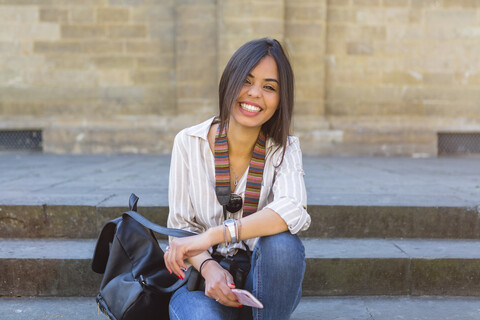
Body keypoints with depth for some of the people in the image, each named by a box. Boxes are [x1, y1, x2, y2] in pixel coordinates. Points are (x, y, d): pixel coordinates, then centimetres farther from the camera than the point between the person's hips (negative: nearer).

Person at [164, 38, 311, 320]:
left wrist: (210, 236, -32)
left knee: (283, 242, -33)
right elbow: (180, 227, -4)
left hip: (264, 279, 1)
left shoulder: (285, 149, -6)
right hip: (202, 278, -1)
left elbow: (293, 211, -27)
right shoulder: (189, 143, -6)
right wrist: (207, 265, -25)